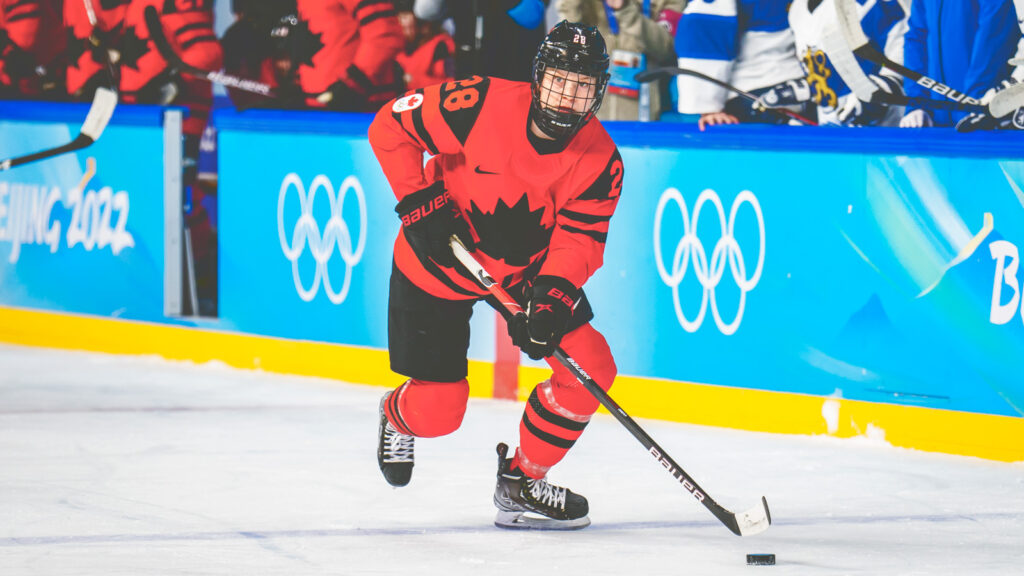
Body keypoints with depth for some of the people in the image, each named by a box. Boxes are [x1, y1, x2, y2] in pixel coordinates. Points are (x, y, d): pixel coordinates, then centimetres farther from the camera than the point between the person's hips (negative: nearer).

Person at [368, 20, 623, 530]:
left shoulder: (600, 161, -17)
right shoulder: (479, 106, -28)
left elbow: (579, 239, -18)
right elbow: (390, 126, -18)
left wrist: (553, 296, -36)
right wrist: (421, 202, -24)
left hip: (528, 270, 4)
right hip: (436, 265, -4)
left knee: (589, 367, -11)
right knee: (438, 411, -3)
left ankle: (520, 483, 9)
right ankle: (398, 414, 38)